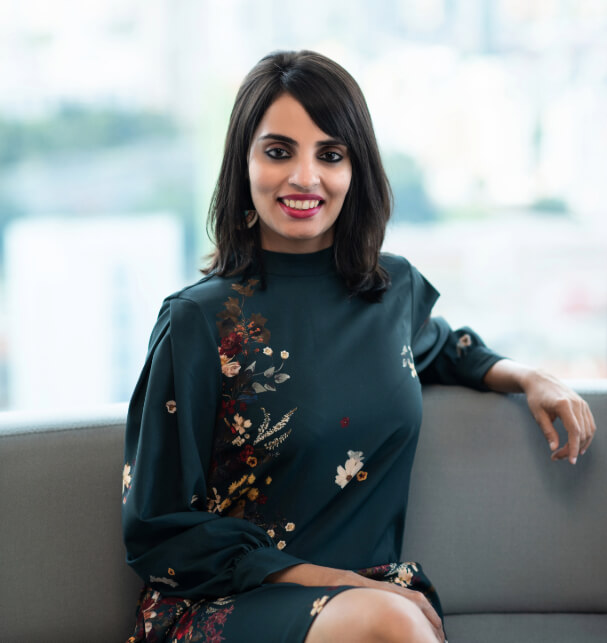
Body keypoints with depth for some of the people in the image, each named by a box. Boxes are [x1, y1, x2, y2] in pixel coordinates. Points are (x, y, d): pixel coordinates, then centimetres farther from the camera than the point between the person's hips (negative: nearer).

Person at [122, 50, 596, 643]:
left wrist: (528, 377, 12)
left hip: (376, 587, 4)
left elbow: (443, 350, 32)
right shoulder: (200, 322, -7)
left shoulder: (397, 289, 6)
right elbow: (158, 534, -4)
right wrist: (328, 582, -11)